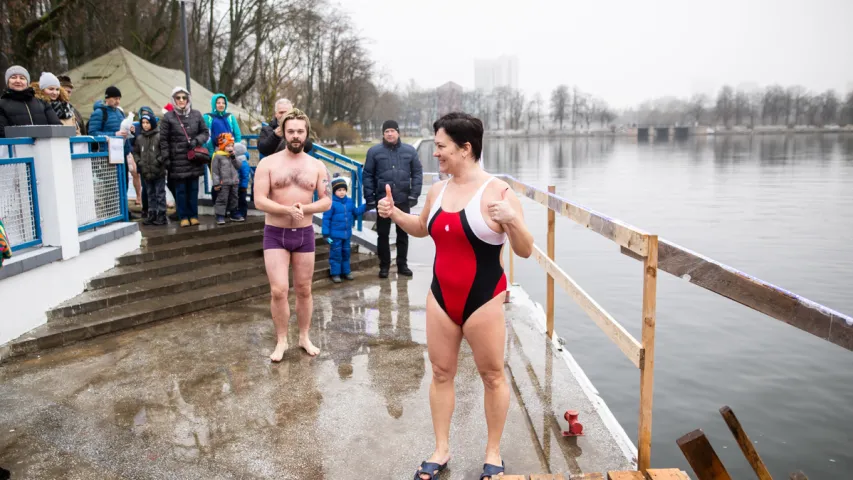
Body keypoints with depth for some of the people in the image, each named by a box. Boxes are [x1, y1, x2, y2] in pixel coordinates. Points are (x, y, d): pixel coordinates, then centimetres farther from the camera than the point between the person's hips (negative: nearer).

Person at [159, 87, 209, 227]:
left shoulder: (196, 114, 7)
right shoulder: (168, 117, 0)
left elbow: (205, 132, 12)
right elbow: (163, 139, 0)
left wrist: (196, 140, -7)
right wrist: (166, 157, -5)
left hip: (194, 158, 2)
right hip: (178, 159, -2)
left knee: (193, 188, 6)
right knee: (180, 190, 1)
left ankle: (193, 215, 15)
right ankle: (183, 217, 10)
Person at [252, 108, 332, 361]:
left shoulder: (317, 166, 3)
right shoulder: (268, 163, -4)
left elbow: (327, 201, -1)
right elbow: (259, 201, -11)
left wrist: (304, 208, -20)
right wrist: (288, 210, -26)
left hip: (305, 233, 2)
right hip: (275, 234, -2)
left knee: (304, 290, 11)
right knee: (278, 291, -8)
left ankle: (304, 337, 28)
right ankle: (281, 340, 11)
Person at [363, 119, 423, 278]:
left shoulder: (410, 150, 2)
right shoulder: (374, 151, -1)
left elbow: (417, 172, 4)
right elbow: (368, 175, 0)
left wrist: (414, 194, -4)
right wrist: (369, 198, -5)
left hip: (403, 200, 1)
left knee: (403, 233, 10)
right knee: (383, 234, 8)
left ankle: (402, 265, 22)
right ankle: (384, 266, 19)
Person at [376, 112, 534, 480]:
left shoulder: (497, 192, -15)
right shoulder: (437, 190, 4)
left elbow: (525, 251, -14)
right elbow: (422, 228, 23)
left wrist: (512, 220, -33)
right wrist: (394, 213, 6)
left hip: (483, 299, -5)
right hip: (441, 296, 6)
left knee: (492, 376, 8)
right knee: (441, 372, 13)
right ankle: (441, 450, 28)